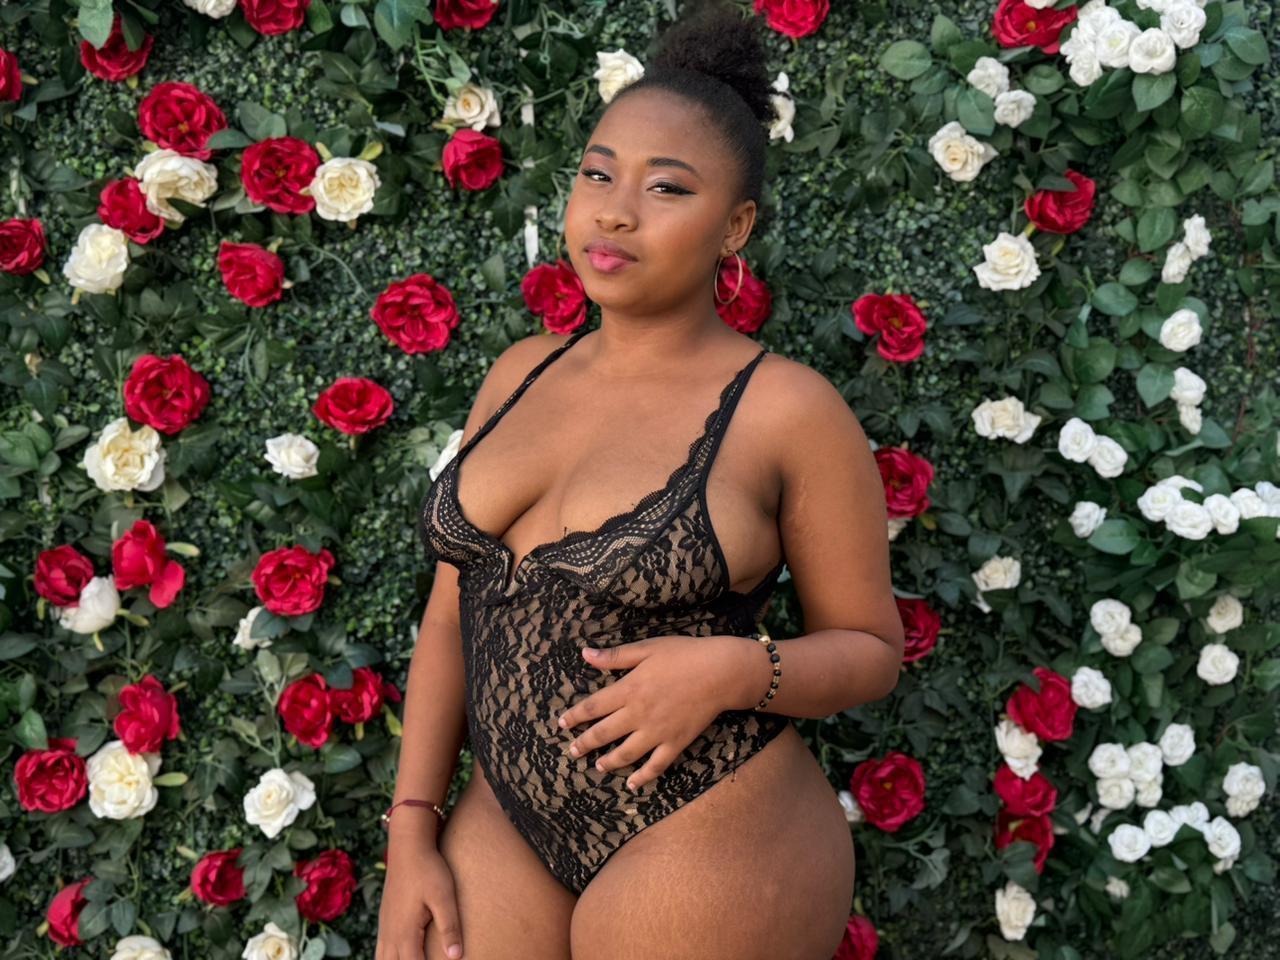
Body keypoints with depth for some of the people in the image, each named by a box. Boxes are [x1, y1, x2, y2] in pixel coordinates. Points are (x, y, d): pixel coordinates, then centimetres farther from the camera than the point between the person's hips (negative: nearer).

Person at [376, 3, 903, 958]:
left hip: (706, 844, -4)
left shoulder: (789, 409, -11)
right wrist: (412, 827, 3)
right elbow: (454, 609, 8)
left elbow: (870, 648, -2)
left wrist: (734, 670, -20)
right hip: (511, 825, 5)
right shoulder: (521, 374, 5)